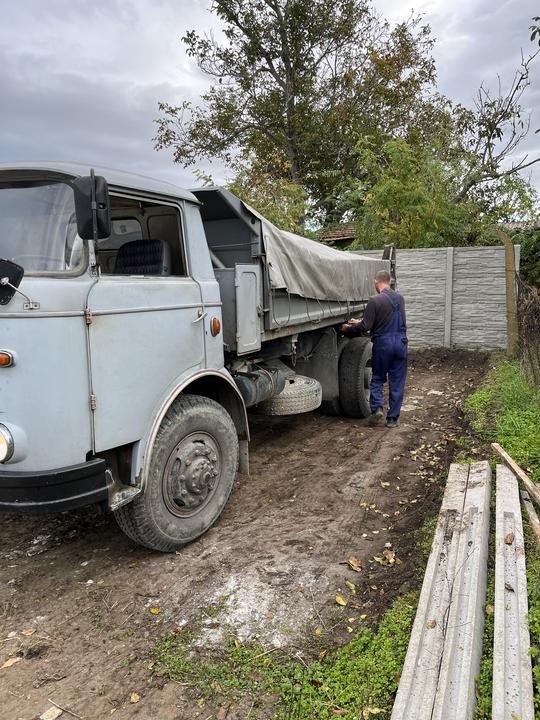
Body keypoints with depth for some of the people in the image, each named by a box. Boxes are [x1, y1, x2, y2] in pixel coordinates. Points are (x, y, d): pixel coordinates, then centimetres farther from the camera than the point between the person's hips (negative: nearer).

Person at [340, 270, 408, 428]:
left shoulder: (374, 300, -12)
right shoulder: (399, 298, 11)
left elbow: (365, 326, -12)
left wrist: (348, 328, 6)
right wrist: (359, 322, 24)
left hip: (382, 343, -4)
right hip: (400, 342, 4)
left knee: (377, 378, 14)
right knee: (397, 382, 7)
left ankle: (377, 407, -2)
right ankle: (392, 418, 10)